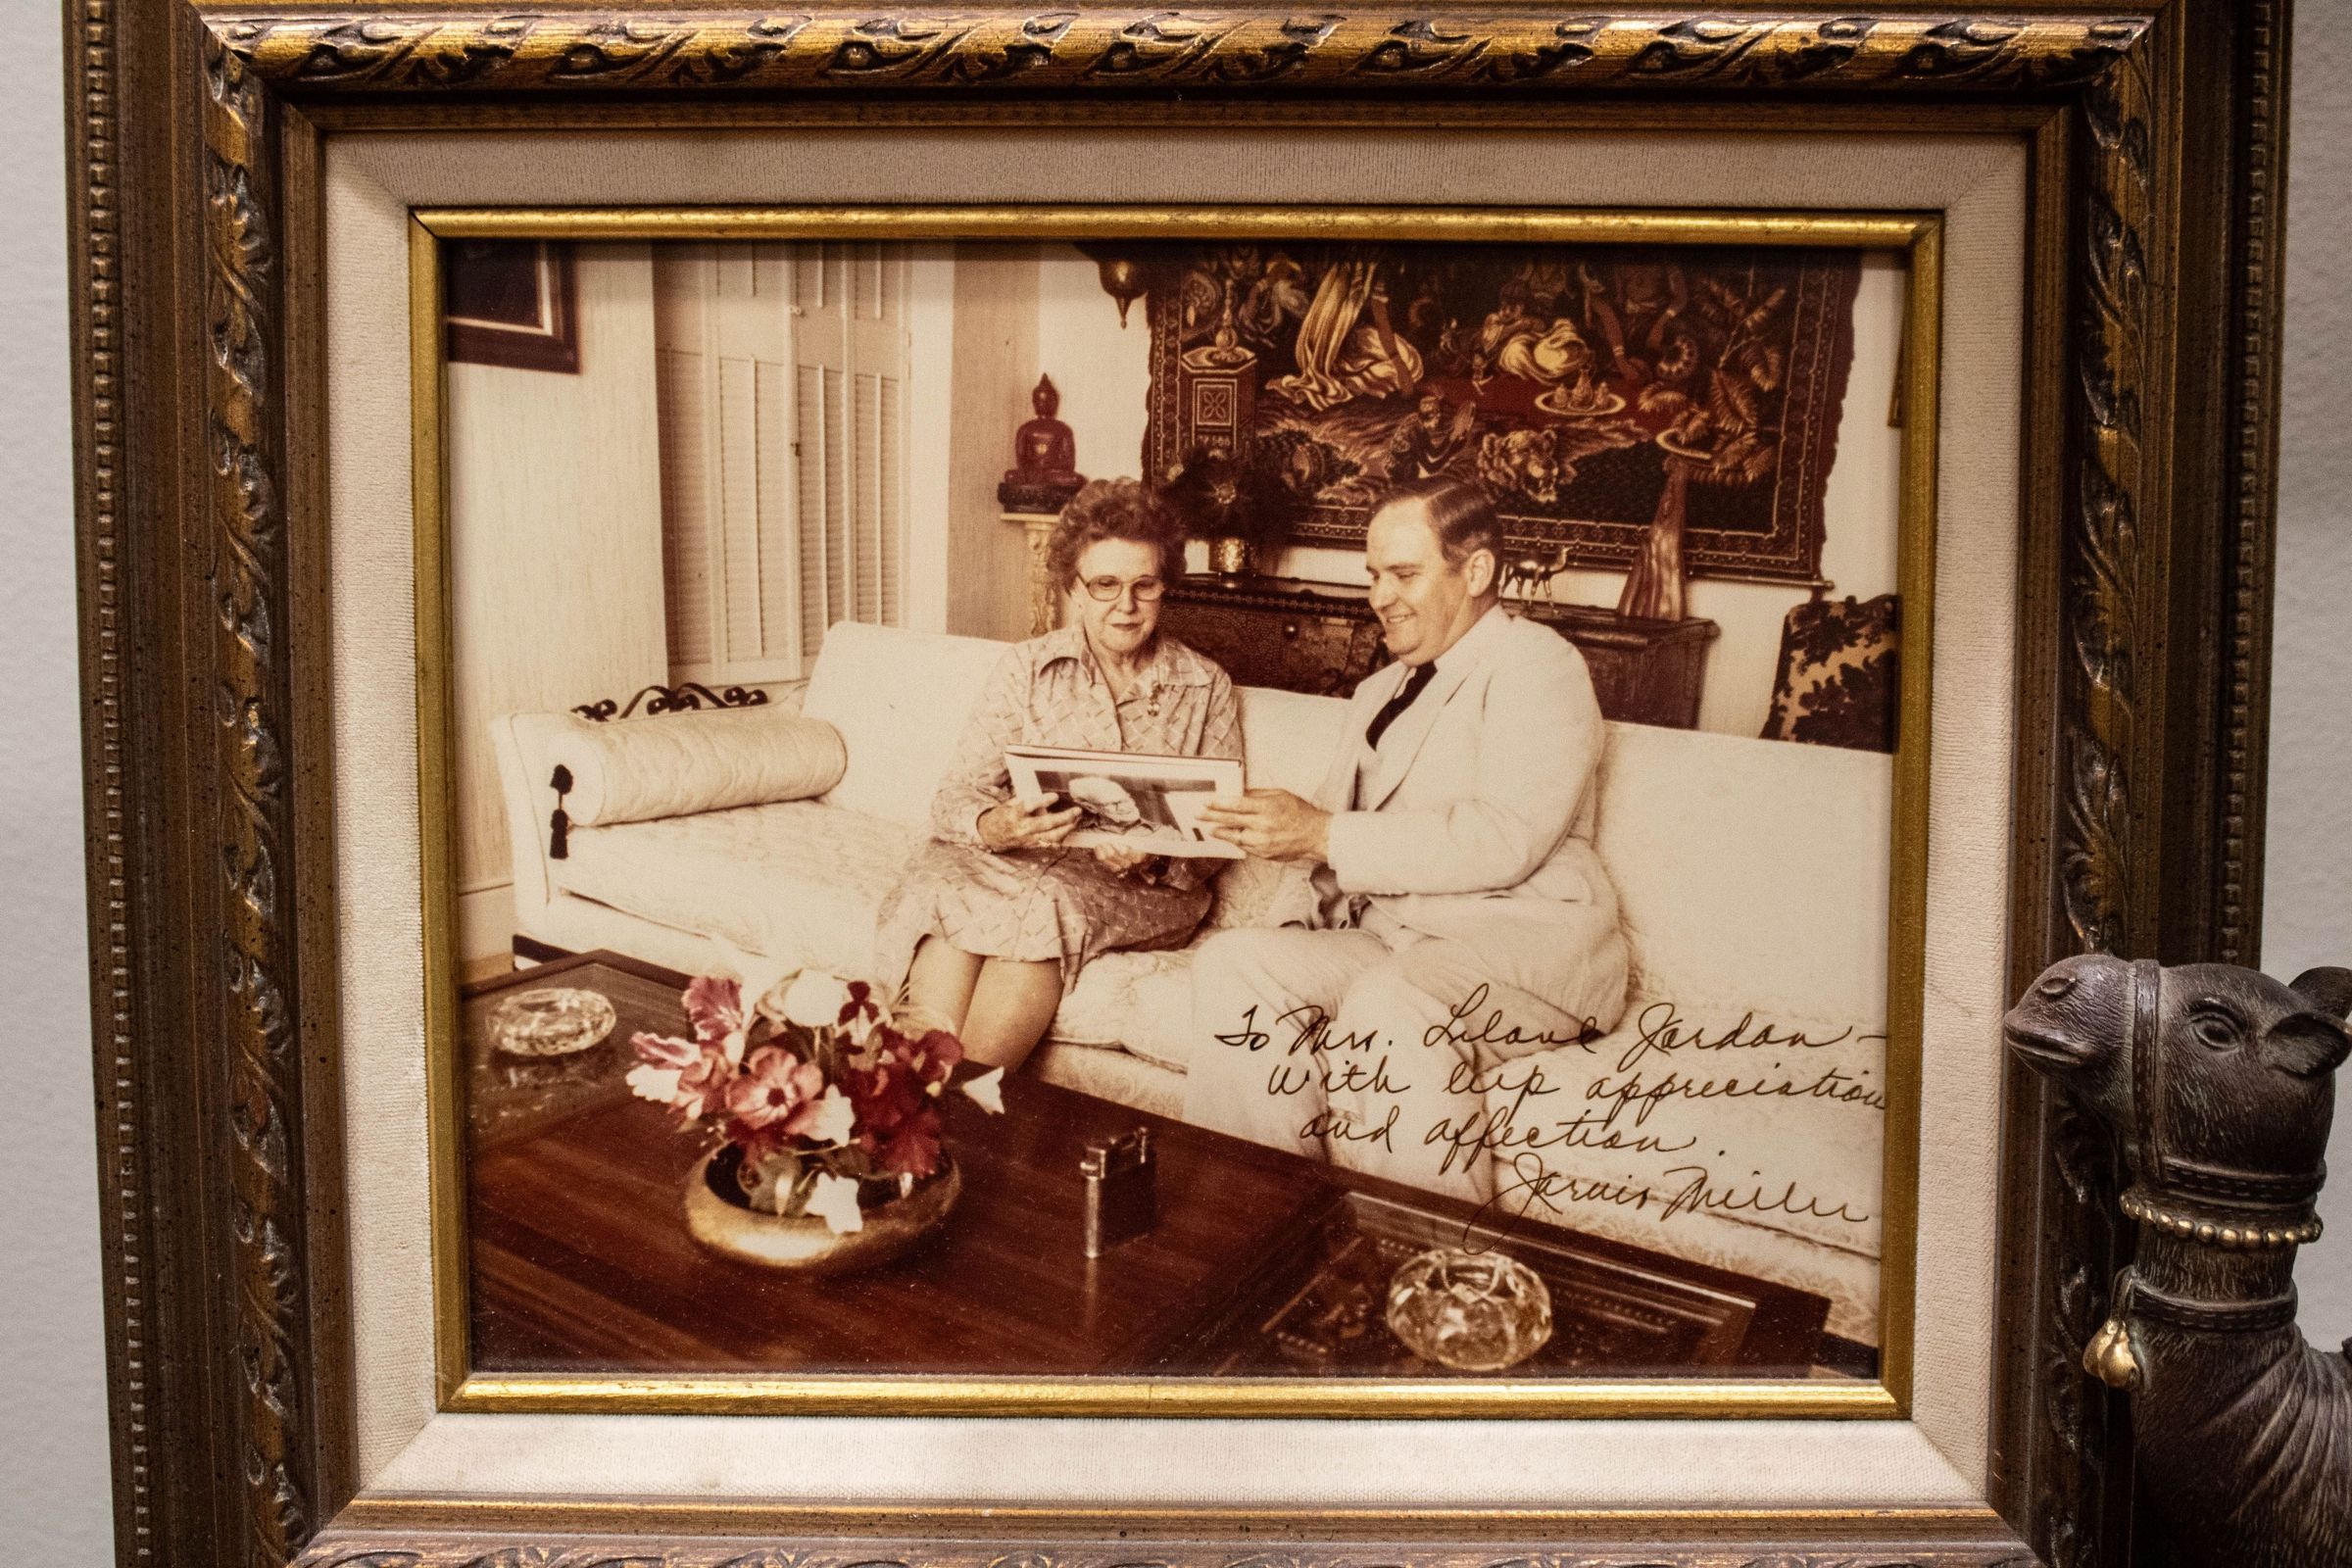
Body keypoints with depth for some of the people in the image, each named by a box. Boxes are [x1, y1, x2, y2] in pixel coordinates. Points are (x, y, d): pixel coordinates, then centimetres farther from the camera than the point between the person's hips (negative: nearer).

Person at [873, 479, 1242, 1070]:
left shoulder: (1207, 688, 9)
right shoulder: (1026, 666, 9)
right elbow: (955, 795, 0)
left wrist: (1154, 855, -18)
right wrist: (995, 827, -24)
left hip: (1145, 888, -1)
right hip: (1013, 860, 1)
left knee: (1046, 906, -34)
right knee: (948, 891, -33)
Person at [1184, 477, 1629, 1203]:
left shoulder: (1535, 664, -2)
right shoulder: (1382, 692, 25)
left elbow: (1506, 839, -17)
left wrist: (1323, 836, -20)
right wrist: (1269, 822, -7)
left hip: (1525, 941, -7)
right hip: (1392, 938, 7)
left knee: (1390, 1005, -36)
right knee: (1233, 963, -19)